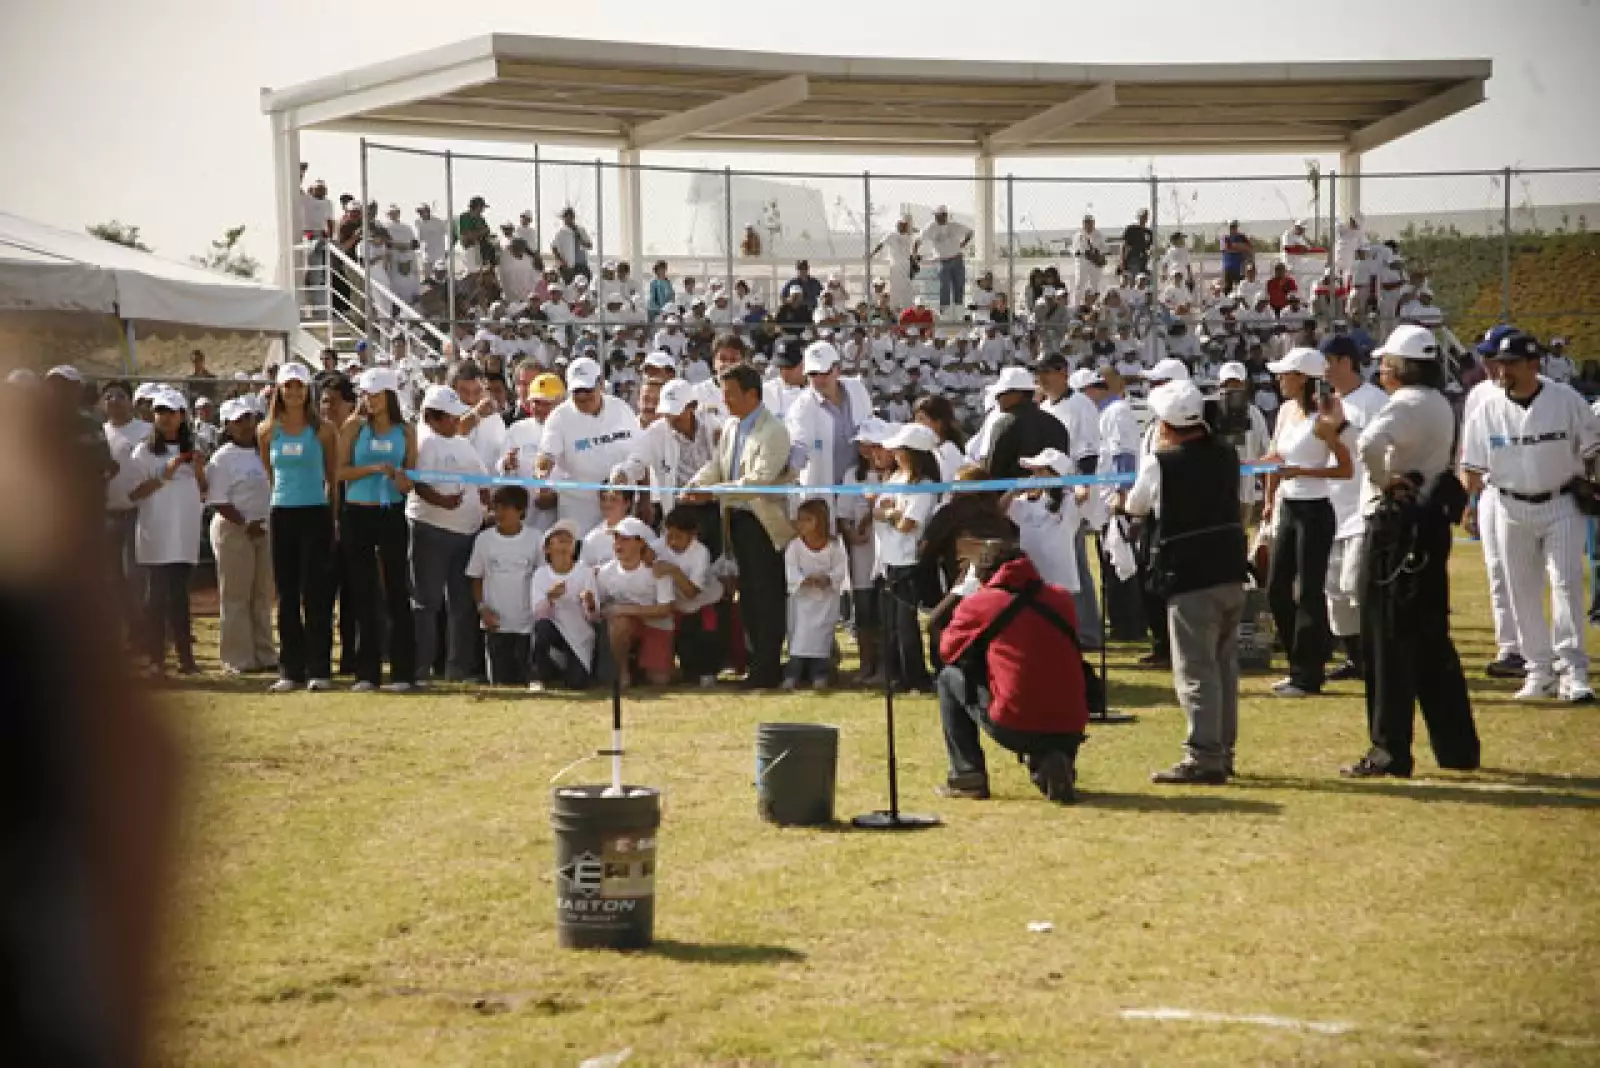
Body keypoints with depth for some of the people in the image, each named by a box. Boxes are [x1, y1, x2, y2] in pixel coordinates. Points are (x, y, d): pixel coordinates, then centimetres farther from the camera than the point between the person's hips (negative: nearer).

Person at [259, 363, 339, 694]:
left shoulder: (322, 430, 0)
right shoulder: (267, 431, 6)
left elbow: (333, 476, 7)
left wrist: (335, 516, 7)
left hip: (315, 514, -3)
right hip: (282, 515, 3)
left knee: (316, 593, -4)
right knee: (287, 596, 4)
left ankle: (319, 669, 0)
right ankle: (291, 670, 9)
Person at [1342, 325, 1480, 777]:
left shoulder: (1407, 403, -16)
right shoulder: (1440, 405, 15)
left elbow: (1369, 443, -34)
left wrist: (1383, 481, -19)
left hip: (1398, 524, -9)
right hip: (1431, 521, 9)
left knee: (1388, 637, -5)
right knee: (1430, 637, 15)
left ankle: (1390, 752, -4)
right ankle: (1458, 745, 19)